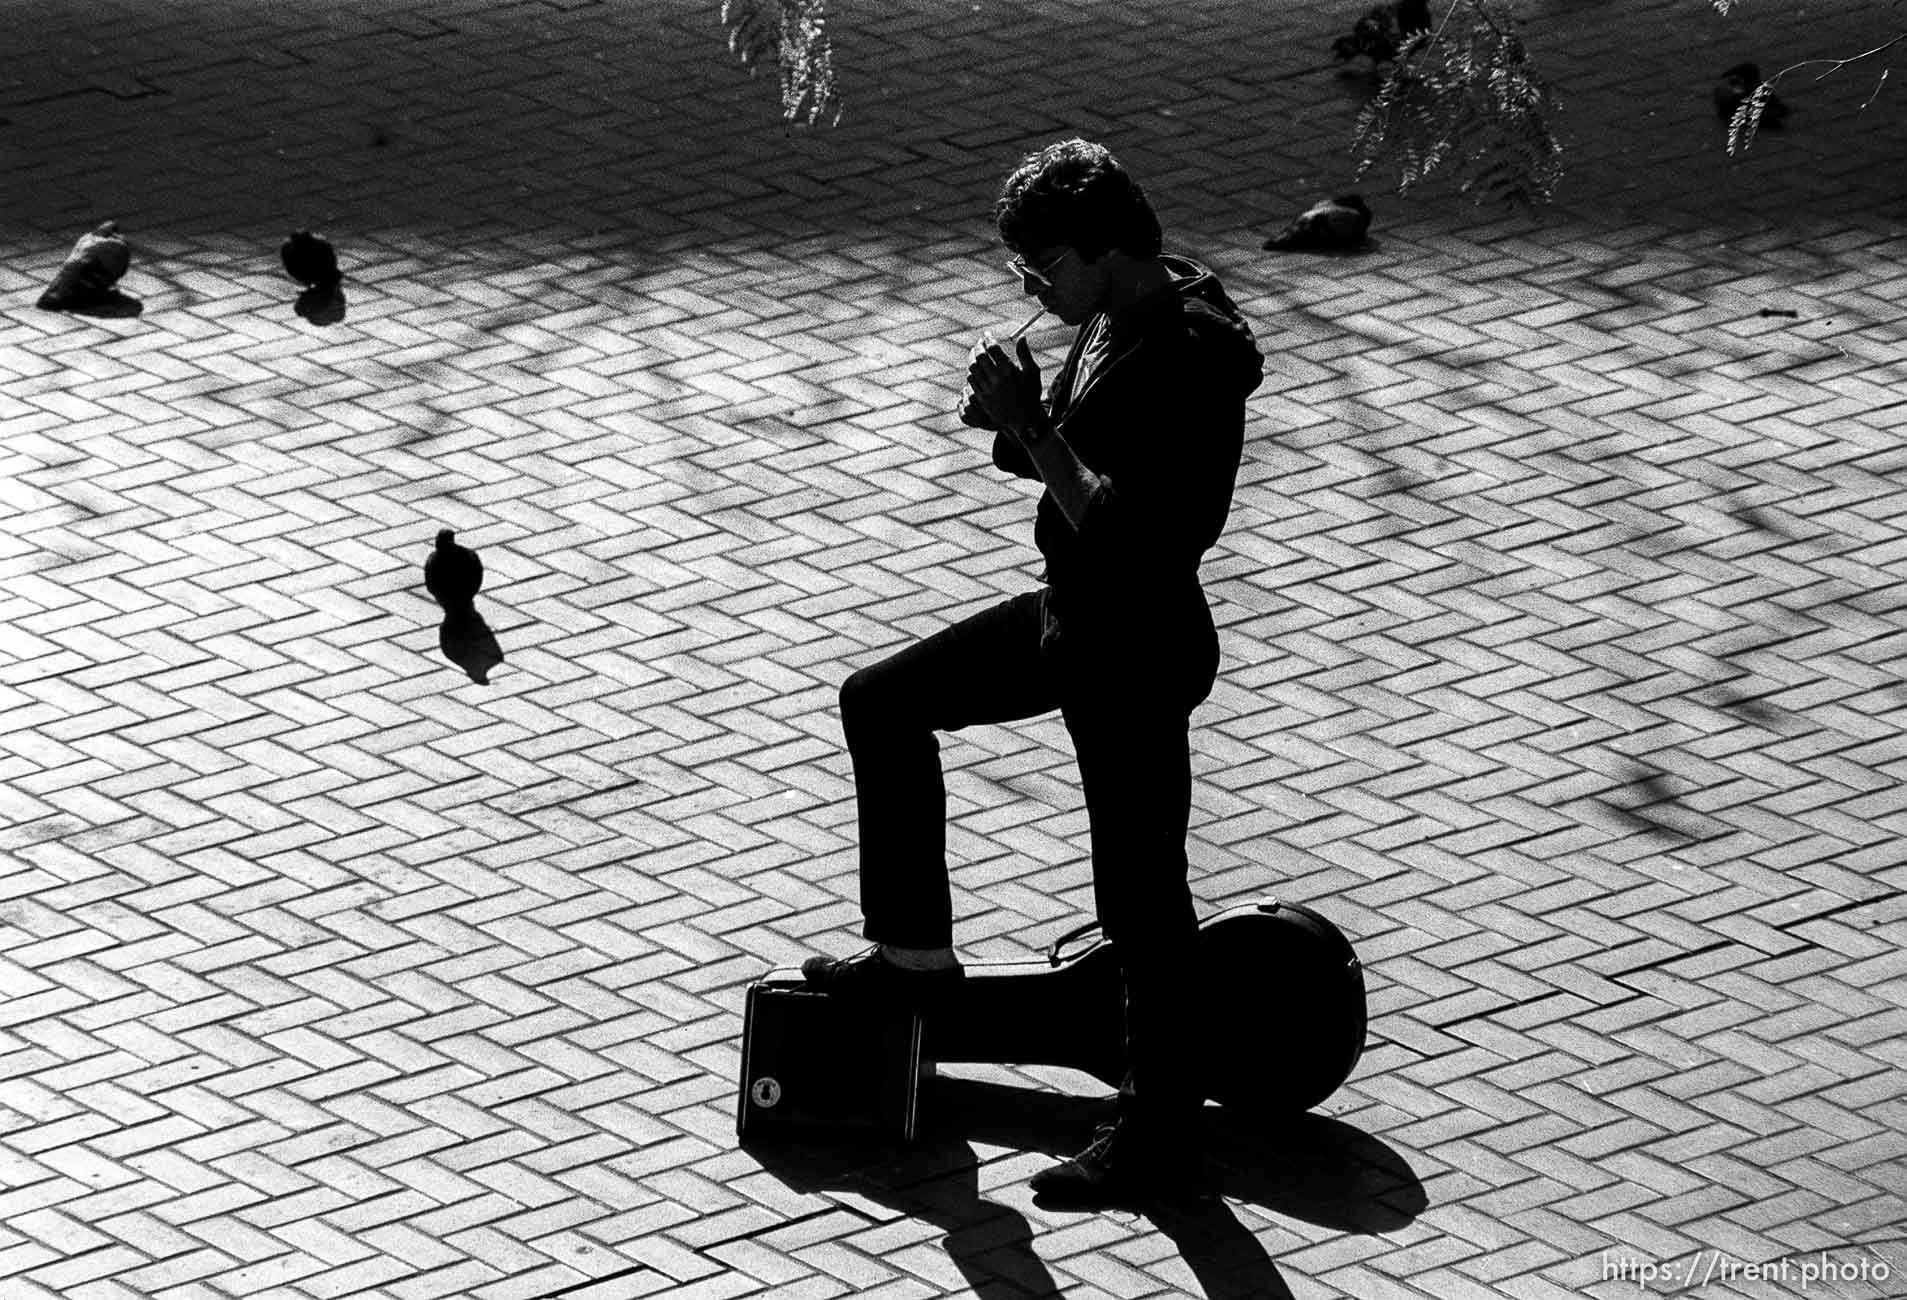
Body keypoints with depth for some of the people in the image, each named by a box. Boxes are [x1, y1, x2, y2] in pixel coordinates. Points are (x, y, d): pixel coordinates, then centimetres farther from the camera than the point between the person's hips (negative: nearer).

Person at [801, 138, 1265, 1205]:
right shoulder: (1116, 319, 2)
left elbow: (1126, 530, -31)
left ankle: (1164, 1144, 12)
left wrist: (1031, 429, -26)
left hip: (1140, 653, -10)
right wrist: (1013, 417, -7)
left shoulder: (1192, 358, -27)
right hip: (1069, 614, 10)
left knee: (1143, 894, 0)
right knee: (882, 704, 19)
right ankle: (916, 952, 30)